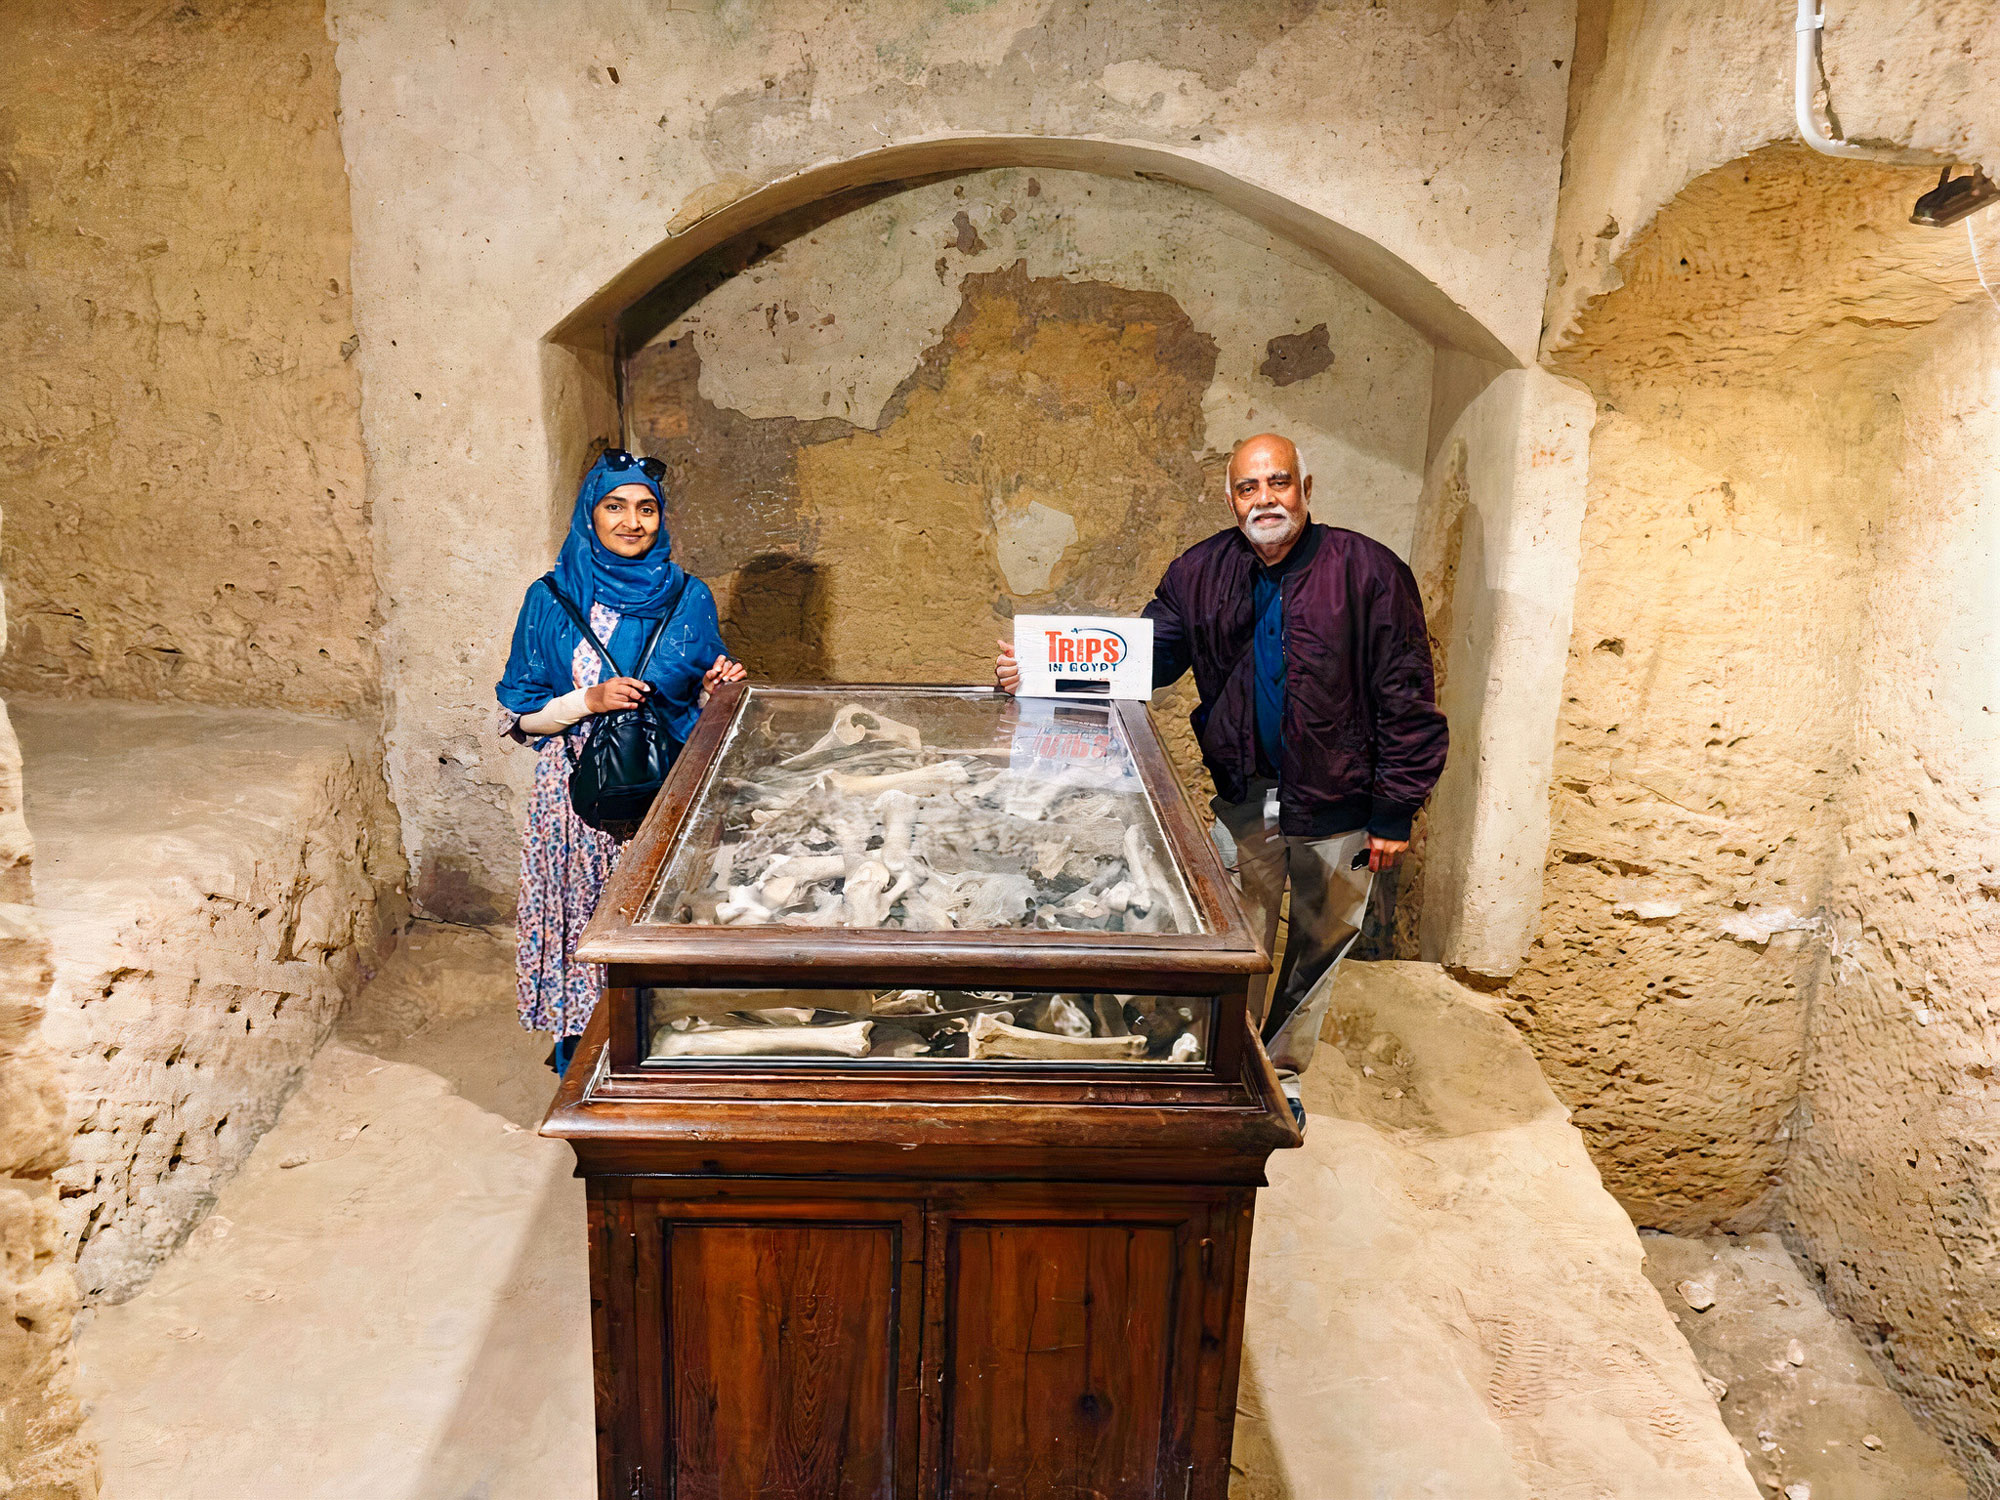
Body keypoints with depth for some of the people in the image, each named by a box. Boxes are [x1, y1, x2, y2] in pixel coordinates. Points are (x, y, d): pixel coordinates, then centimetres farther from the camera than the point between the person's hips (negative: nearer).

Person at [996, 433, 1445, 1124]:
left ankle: (1282, 1072, 39)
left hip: (1339, 807, -1)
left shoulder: (1368, 572, -13)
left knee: (1319, 947, 16)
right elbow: (1142, 655, -3)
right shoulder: (1202, 573, -3)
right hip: (1246, 801, 2)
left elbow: (1406, 699, -11)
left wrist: (1395, 811, -11)